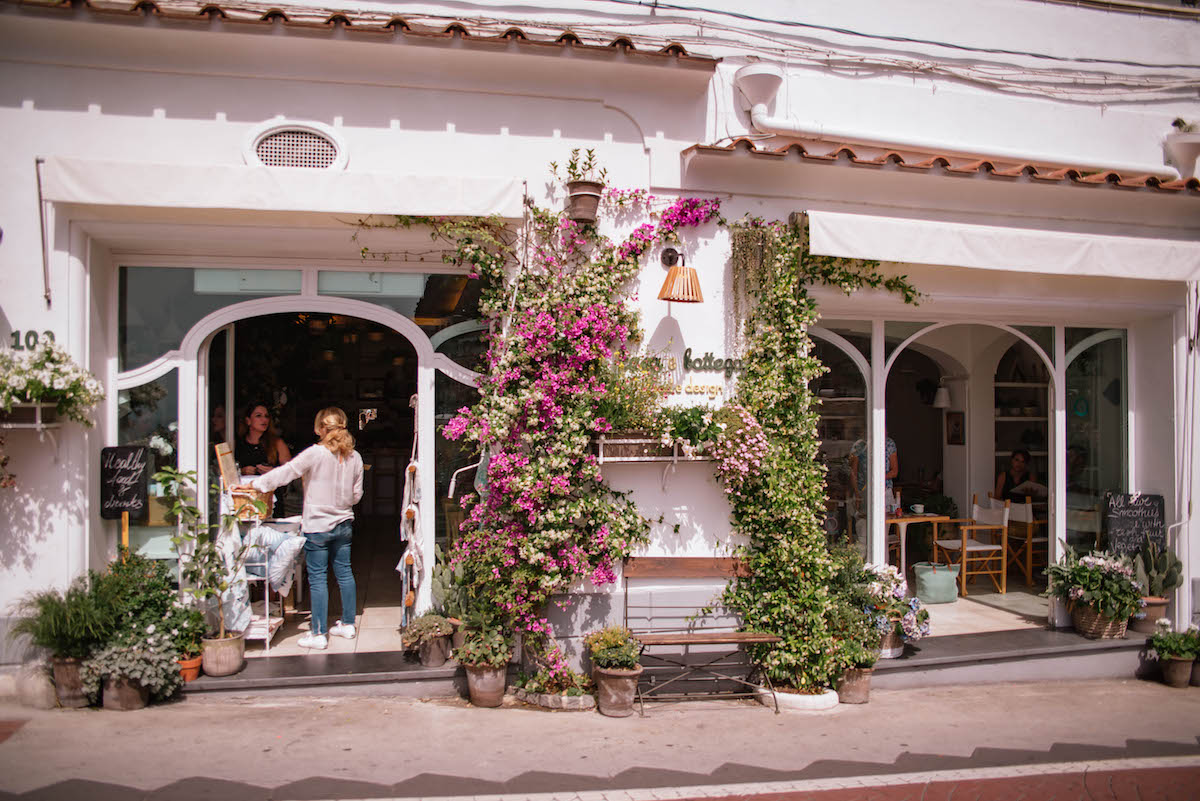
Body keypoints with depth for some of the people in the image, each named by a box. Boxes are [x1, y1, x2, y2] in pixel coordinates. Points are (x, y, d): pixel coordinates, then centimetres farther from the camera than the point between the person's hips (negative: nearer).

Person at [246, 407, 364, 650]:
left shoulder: (315, 454, -16)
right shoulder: (354, 457, 0)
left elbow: (285, 472, -12)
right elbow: (356, 495, 6)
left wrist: (255, 484, -1)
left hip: (317, 526, -5)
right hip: (344, 524, 5)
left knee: (318, 578, 1)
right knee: (344, 573, 15)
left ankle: (319, 634, 6)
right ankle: (347, 624, 25)